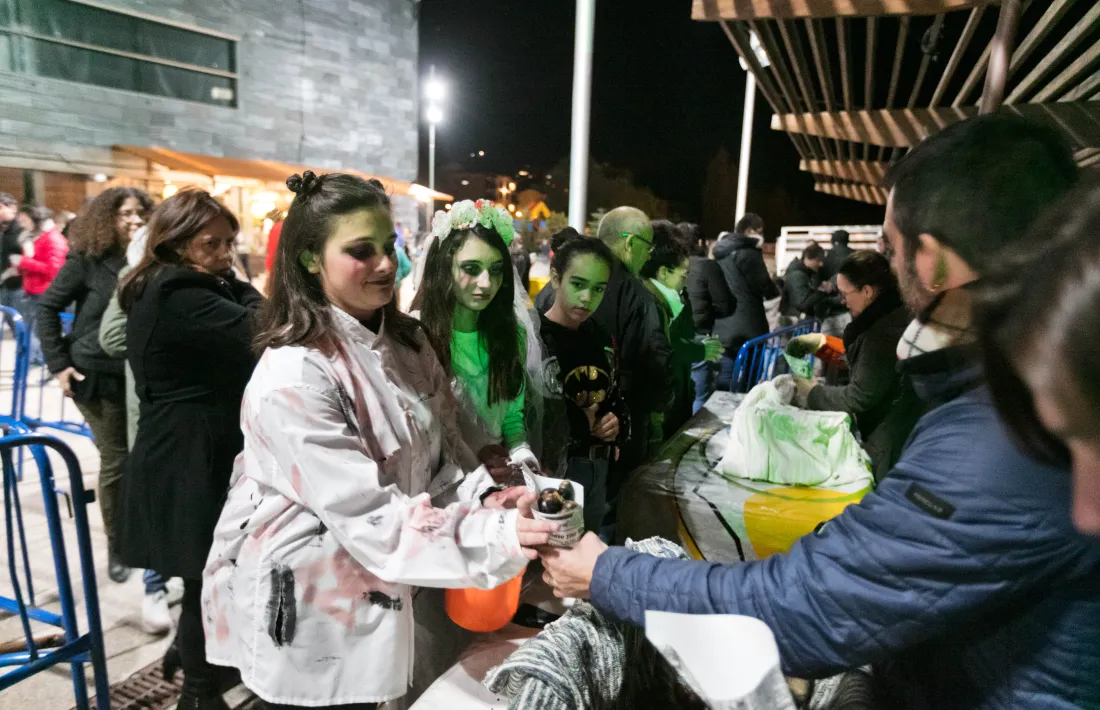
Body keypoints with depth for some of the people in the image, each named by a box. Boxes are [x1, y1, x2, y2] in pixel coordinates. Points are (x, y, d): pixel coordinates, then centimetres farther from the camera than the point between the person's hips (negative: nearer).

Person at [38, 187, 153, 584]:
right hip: (99, 374, -3)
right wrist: (58, 363, -6)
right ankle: (116, 545, 22)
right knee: (116, 459, 4)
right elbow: (47, 308, -2)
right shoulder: (87, 259, -6)